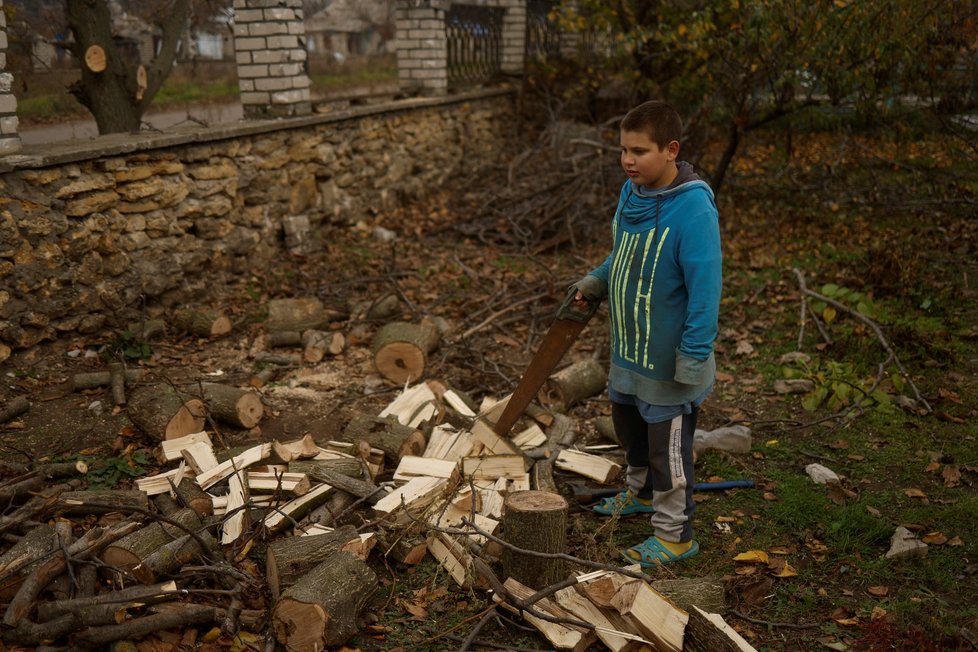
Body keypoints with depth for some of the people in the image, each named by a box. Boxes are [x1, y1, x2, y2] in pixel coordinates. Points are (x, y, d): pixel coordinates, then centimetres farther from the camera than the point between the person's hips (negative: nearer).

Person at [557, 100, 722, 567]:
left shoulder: (692, 209, -26)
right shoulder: (631, 192, 0)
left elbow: (705, 288, -25)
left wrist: (693, 357, -24)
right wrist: (594, 283, 1)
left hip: (668, 361, -8)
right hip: (628, 351, 8)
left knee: (667, 445, 7)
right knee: (629, 426, 26)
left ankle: (674, 534, 26)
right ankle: (640, 492, 51)